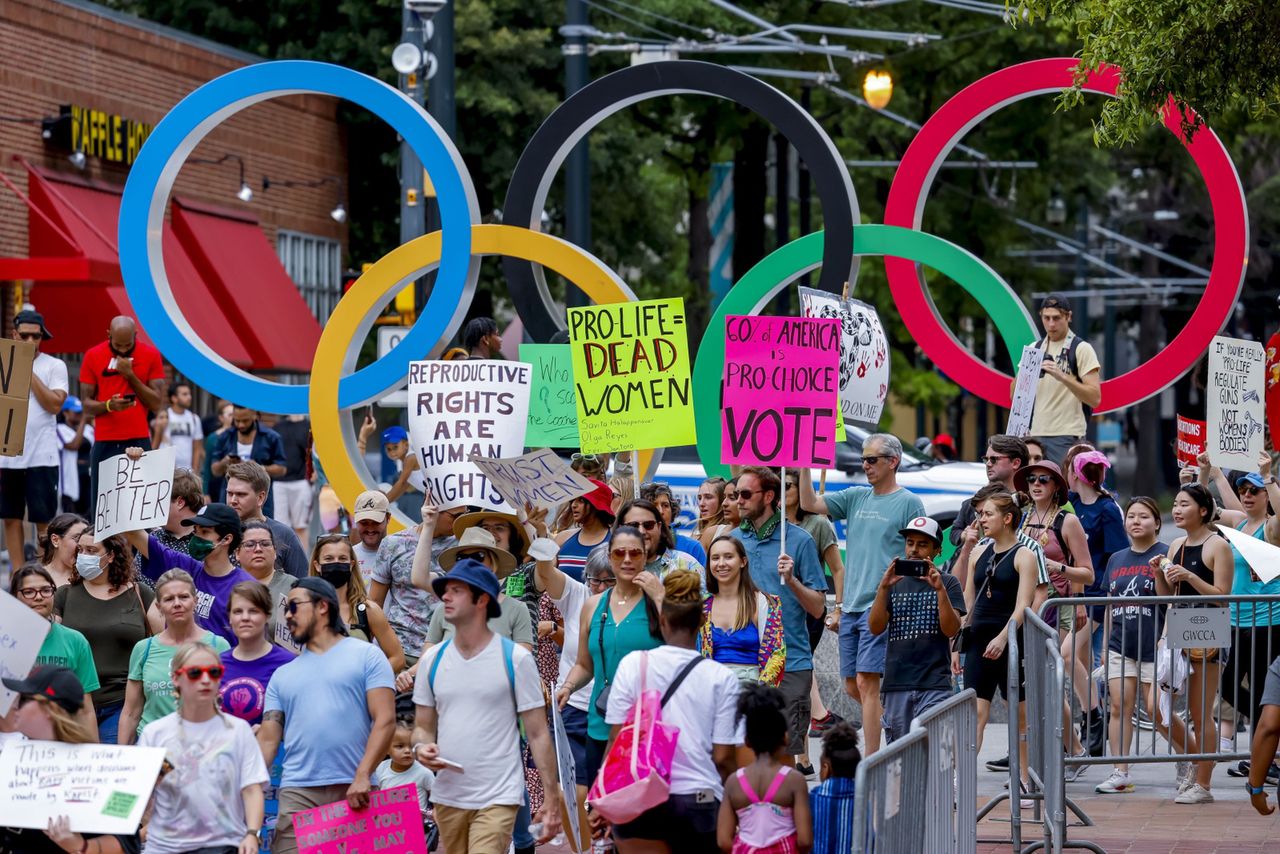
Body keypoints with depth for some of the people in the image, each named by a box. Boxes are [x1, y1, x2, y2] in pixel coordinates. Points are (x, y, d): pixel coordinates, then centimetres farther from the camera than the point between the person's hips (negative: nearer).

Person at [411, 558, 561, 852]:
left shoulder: (515, 659, -3)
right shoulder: (433, 659, 9)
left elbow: (538, 734, -2)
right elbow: (423, 727, 16)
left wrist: (551, 798, -7)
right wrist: (421, 748, -8)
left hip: (497, 798, -5)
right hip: (448, 796, 5)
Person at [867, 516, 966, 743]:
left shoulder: (948, 583, 7)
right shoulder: (895, 583, 14)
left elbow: (951, 630, -5)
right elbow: (875, 627, 2)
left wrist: (940, 589, -16)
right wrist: (883, 588, -11)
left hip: (934, 684, -3)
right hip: (896, 683, 3)